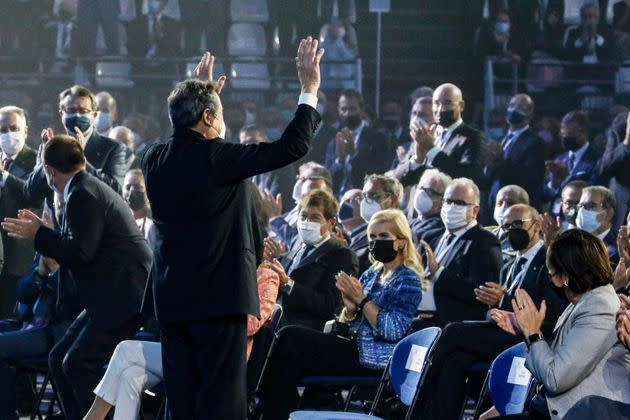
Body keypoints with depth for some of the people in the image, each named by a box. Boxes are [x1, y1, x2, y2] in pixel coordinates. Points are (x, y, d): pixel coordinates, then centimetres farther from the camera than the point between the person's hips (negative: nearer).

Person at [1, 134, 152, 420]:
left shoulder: (82, 196, -14)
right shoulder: (89, 188, 19)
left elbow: (81, 252, -22)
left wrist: (38, 235, -10)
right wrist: (43, 231, 23)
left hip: (124, 297, -11)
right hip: (108, 299, 11)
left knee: (78, 364, -14)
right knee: (59, 360, 10)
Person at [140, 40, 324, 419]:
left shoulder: (156, 159, 6)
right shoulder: (216, 157, -13)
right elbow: (292, 146, -11)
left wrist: (204, 93, 38)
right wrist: (310, 90, -1)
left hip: (170, 297, 7)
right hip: (218, 295, -7)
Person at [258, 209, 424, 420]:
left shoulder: (408, 280, -6)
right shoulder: (371, 274, 17)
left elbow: (394, 332, -16)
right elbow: (346, 324, 15)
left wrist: (361, 300, -15)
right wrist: (350, 307, -7)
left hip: (374, 359, -8)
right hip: (356, 347, 8)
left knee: (289, 339, -17)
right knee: (289, 337, -13)